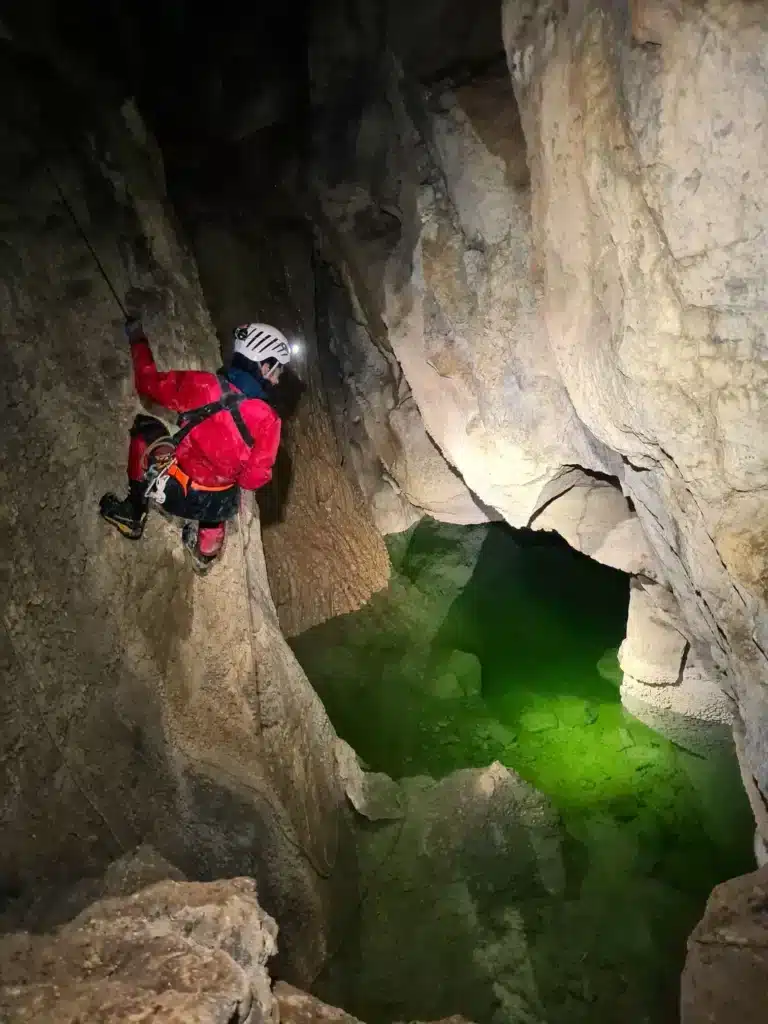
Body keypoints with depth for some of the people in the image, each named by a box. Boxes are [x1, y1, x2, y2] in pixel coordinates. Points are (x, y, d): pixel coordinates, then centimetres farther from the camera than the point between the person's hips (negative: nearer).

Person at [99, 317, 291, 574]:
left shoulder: (204, 385, -18)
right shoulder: (268, 420, -17)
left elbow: (149, 382, -4)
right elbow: (255, 477, -12)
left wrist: (138, 340, 14)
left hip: (173, 494, -2)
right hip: (219, 507, 2)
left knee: (146, 428, 21)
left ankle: (133, 515, 23)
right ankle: (206, 551, 44)